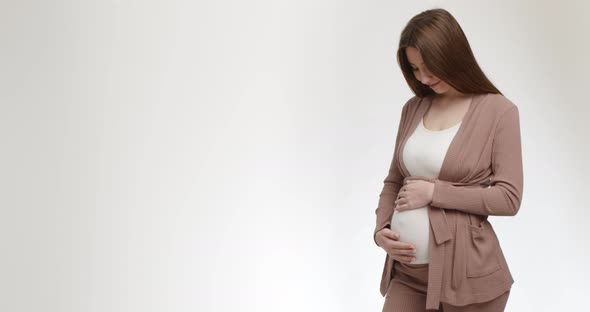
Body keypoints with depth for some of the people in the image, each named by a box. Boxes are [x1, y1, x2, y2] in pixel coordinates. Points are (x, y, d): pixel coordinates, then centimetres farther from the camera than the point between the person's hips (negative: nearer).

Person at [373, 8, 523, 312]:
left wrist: (435, 192, -12)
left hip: (465, 270, -4)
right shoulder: (413, 109, 8)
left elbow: (508, 198, -10)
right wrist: (380, 229, -2)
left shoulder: (499, 111, -6)